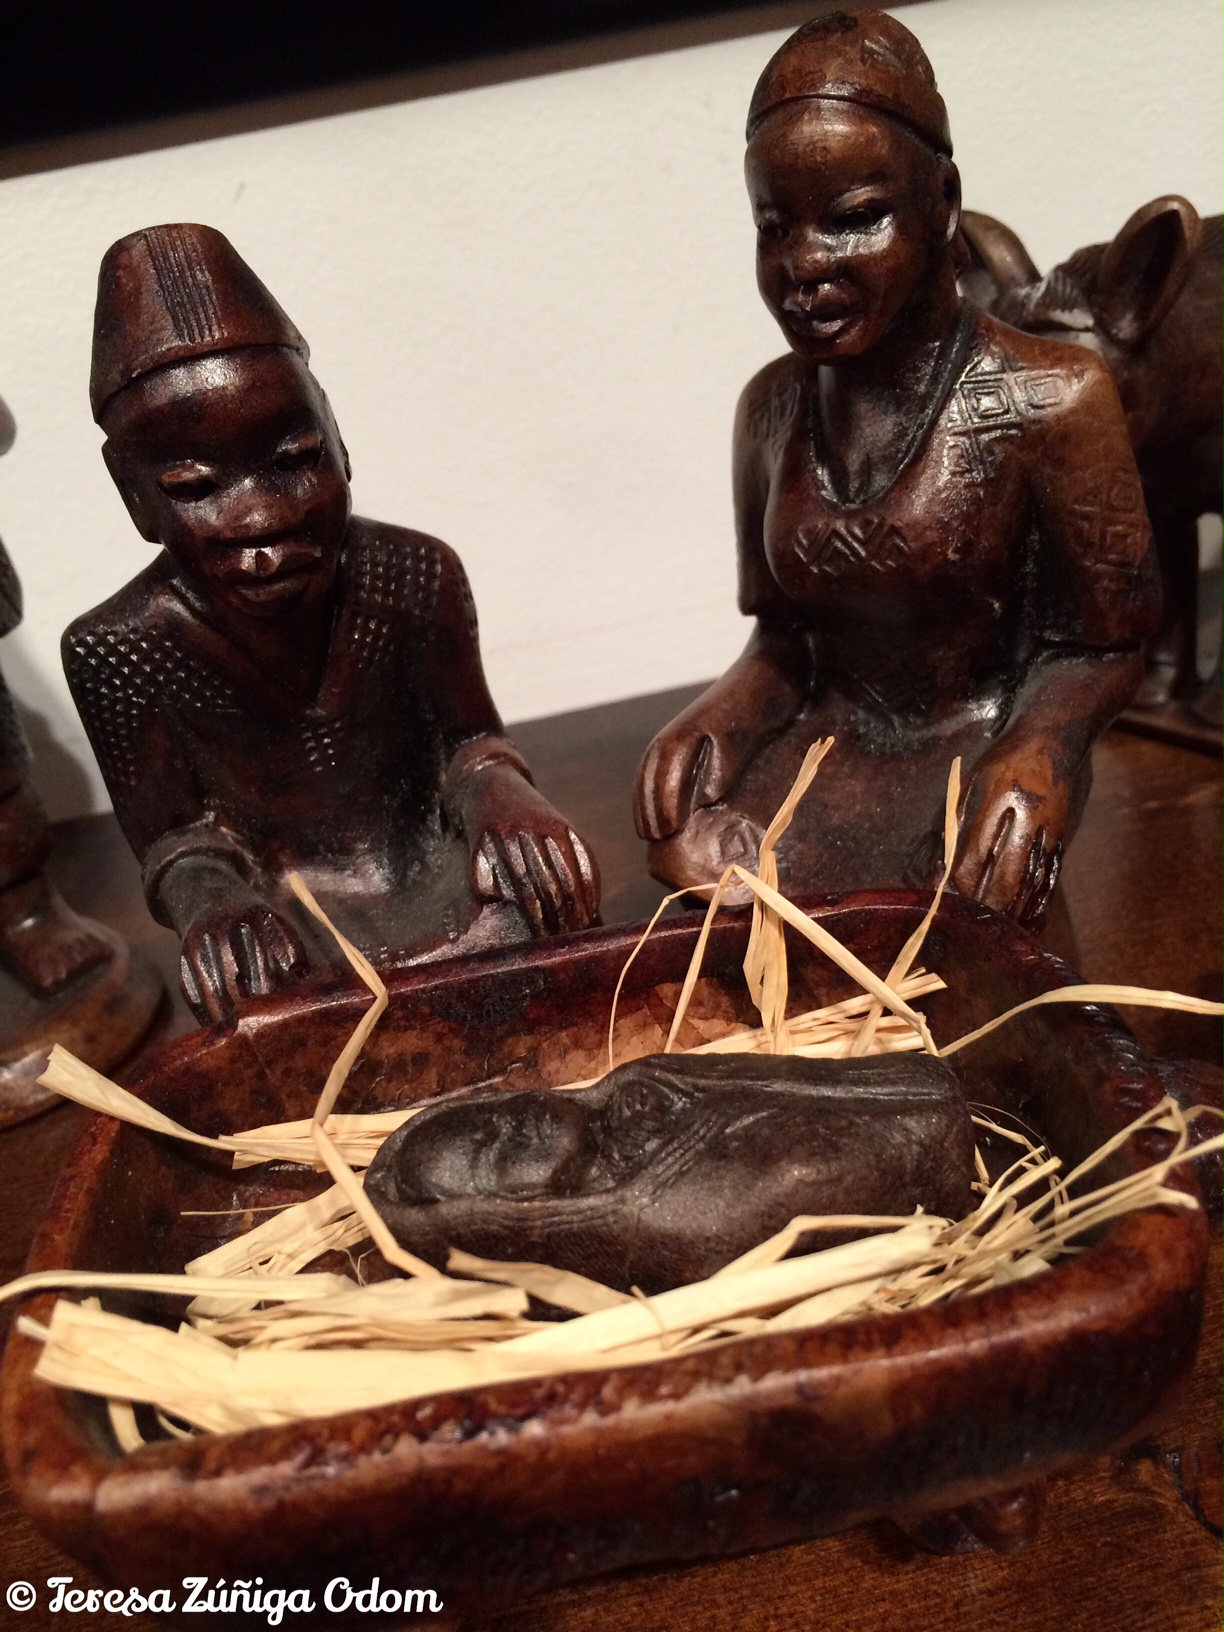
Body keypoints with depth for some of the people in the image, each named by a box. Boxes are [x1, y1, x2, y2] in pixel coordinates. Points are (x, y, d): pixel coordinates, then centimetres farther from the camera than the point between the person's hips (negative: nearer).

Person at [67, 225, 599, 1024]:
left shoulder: (413, 577, -12)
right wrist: (211, 904, -26)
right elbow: (176, 838, -4)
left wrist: (499, 795, -23)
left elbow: (469, 740, -1)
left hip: (445, 893, 2)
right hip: (294, 950, -1)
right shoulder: (121, 650, -13)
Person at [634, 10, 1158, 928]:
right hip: (827, 748, 4)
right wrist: (723, 720, -9)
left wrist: (1037, 751, -26)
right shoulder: (770, 410, 6)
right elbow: (784, 635, 12)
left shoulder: (1052, 398, -10)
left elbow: (1100, 648, -5)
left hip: (978, 752, -4)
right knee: (693, 866, -22)